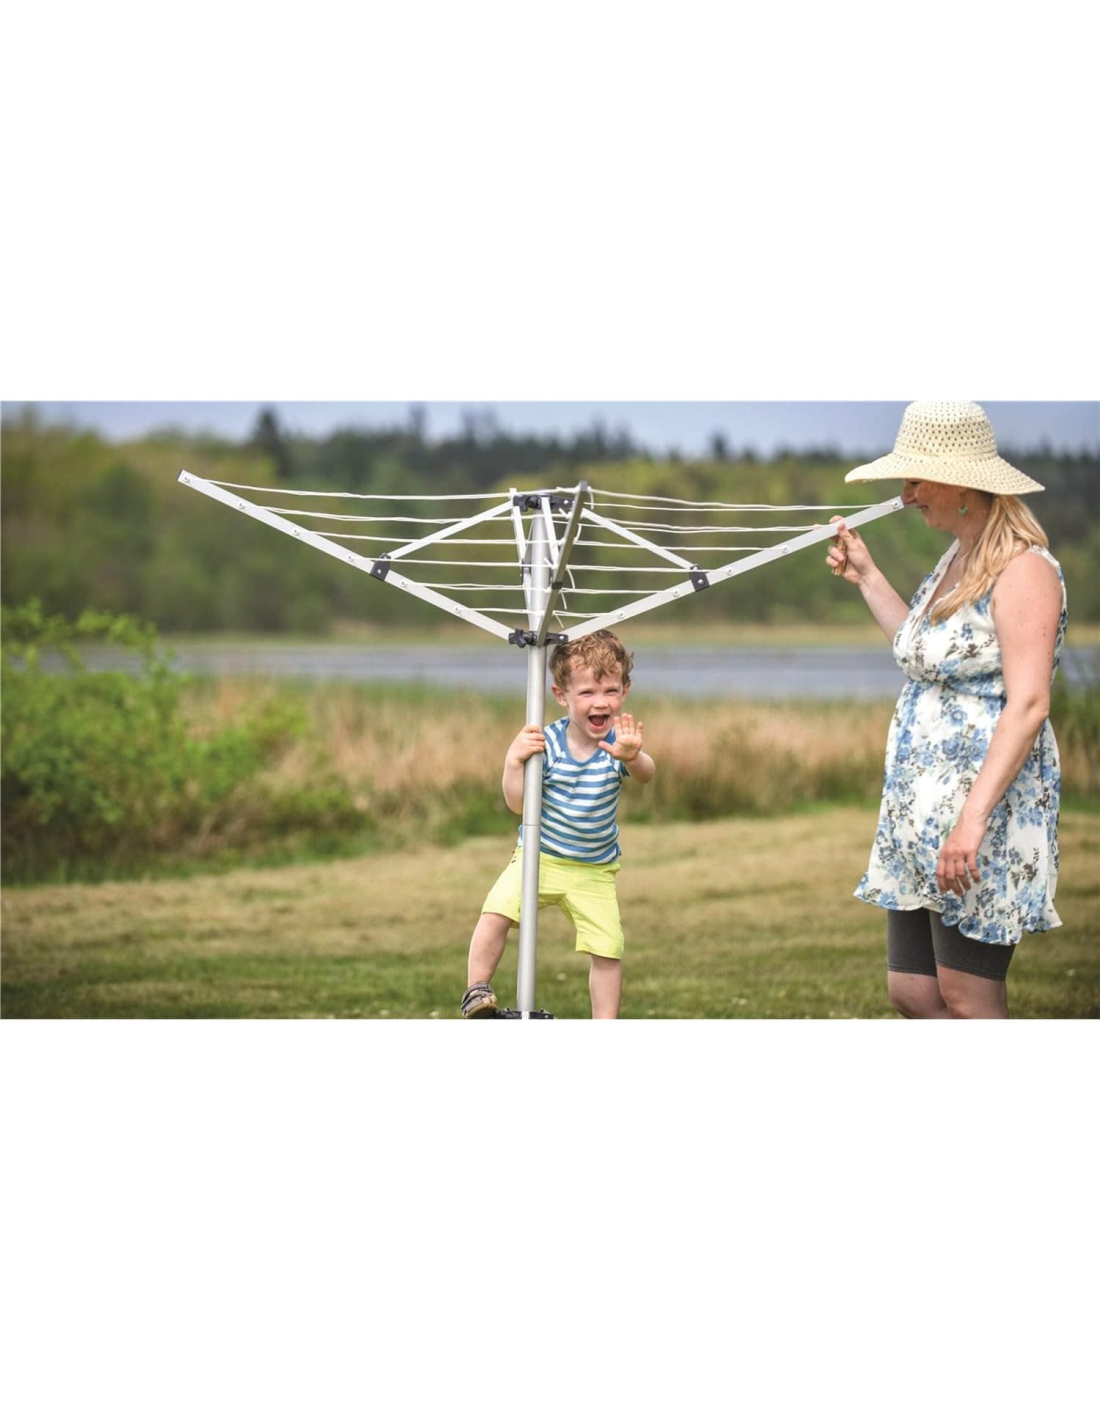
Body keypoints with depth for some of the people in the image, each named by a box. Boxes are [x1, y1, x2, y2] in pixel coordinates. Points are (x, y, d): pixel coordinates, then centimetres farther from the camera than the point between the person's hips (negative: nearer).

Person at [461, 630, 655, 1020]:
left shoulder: (618, 742, -15)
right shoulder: (547, 743, -14)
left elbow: (645, 774, -37)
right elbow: (517, 804, -14)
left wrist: (632, 757, -60)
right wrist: (514, 762, -31)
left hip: (594, 871, 1)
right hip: (538, 857, -1)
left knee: (607, 950, -2)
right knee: (496, 911, -21)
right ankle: (477, 992, -7)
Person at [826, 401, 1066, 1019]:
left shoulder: (1022, 570, -14)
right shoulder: (956, 560, 15)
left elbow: (1028, 703, -23)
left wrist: (972, 819, -29)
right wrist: (867, 577, 28)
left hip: (989, 806, -10)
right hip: (921, 810, 10)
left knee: (966, 1000, -7)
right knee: (912, 992, 9)